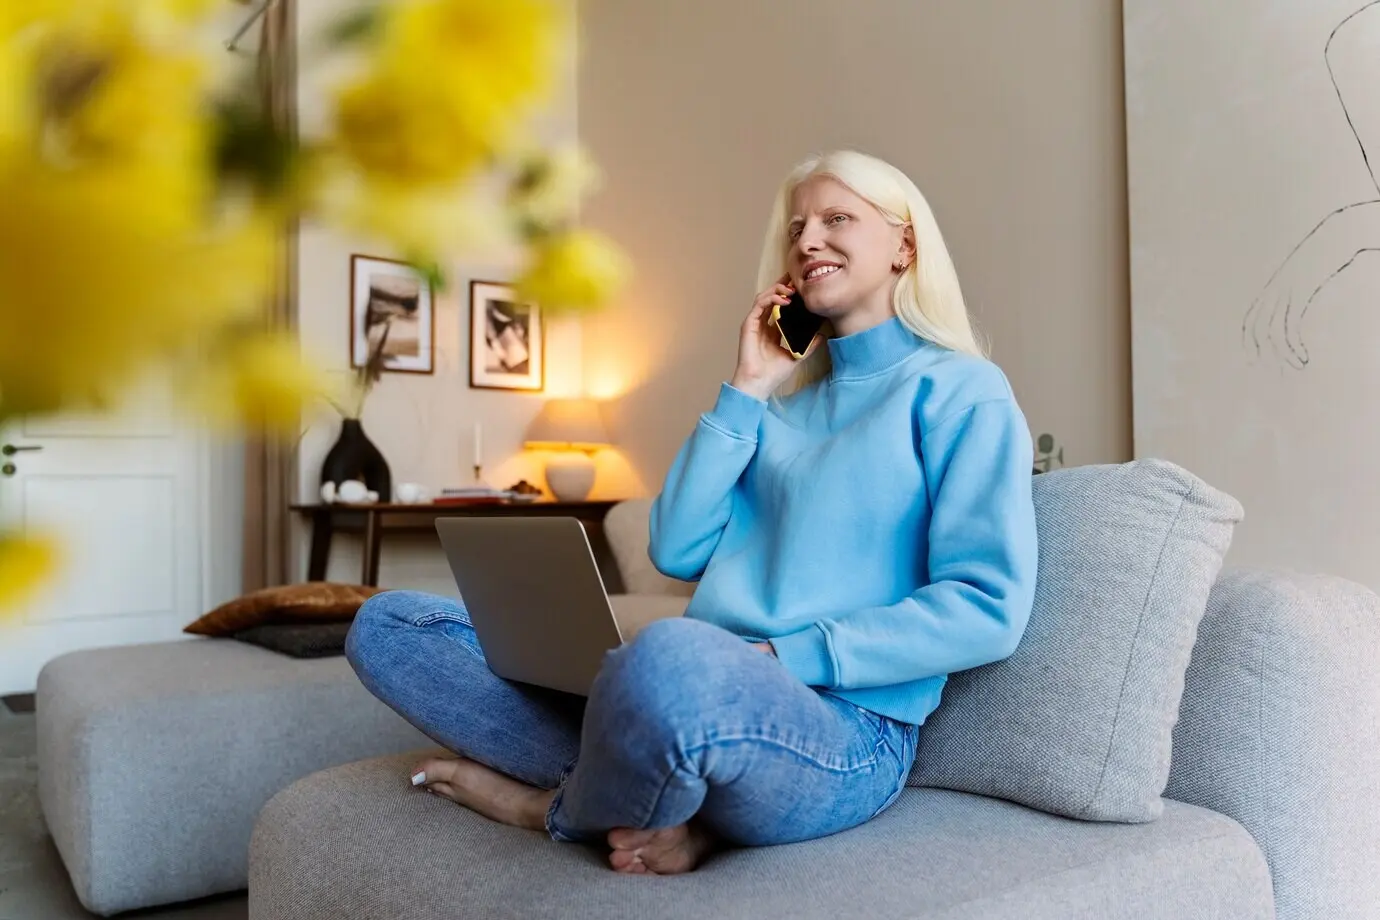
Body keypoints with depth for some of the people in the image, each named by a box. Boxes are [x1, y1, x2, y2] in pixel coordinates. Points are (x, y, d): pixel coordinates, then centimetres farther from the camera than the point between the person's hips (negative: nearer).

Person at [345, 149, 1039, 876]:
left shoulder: (960, 389, 3)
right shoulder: (784, 403, 21)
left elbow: (988, 610, -9)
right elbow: (677, 551, 9)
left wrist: (780, 656, -15)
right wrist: (746, 390, 8)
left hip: (844, 728, -6)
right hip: (710, 693, 7)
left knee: (669, 658, -42)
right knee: (389, 624, 1)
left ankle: (568, 812, -8)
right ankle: (647, 805, -12)